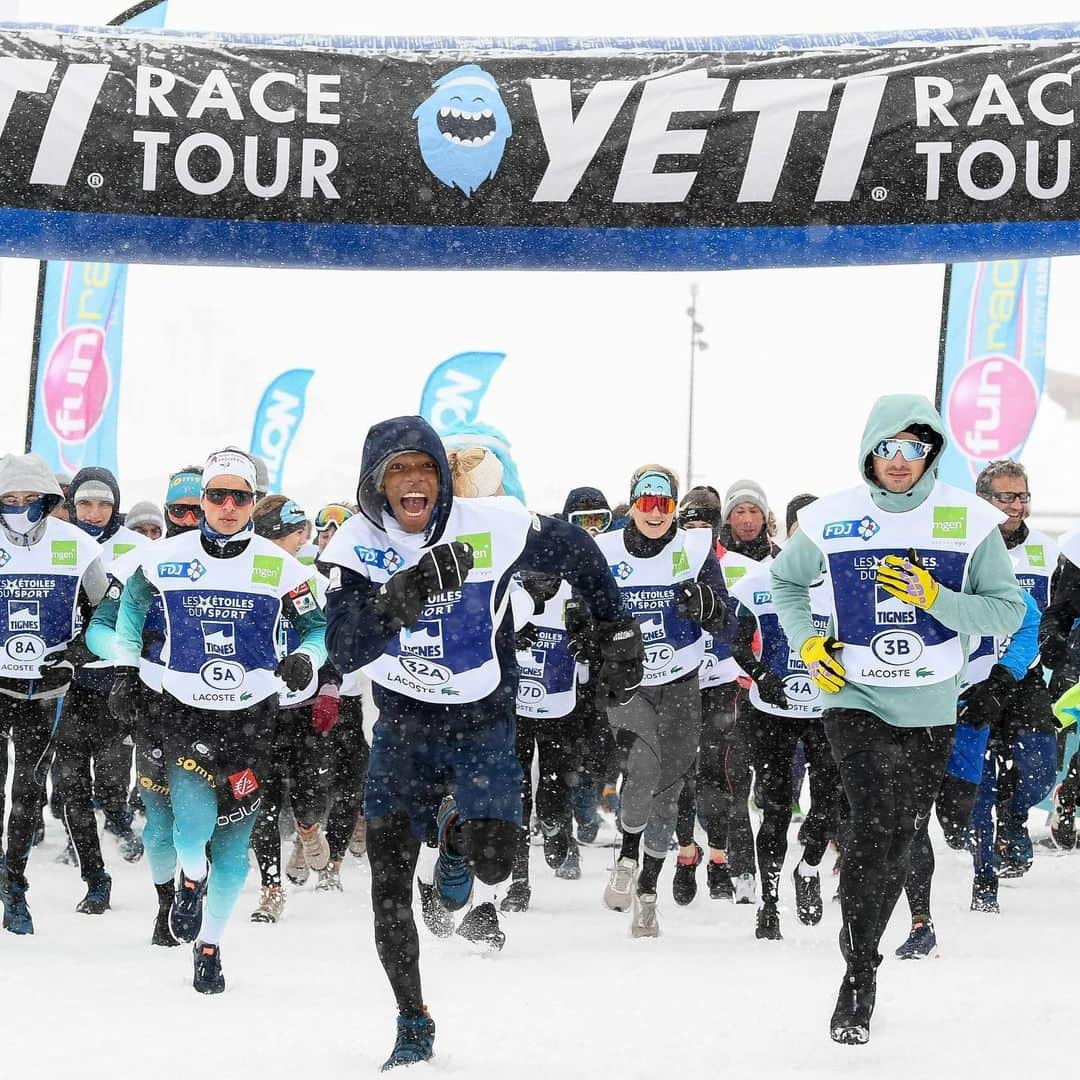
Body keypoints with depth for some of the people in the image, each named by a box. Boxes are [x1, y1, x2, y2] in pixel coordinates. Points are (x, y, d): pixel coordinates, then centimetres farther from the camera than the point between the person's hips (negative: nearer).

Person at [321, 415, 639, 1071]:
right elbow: (344, 650, -26)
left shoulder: (494, 528, -16)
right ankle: (413, 1024, 14)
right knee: (389, 881, -4)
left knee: (492, 862, -19)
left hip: (484, 722, -1)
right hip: (403, 726, 1)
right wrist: (405, 594, -41)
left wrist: (617, 631, 9)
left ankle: (454, 829, 18)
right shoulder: (355, 546, -13)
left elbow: (576, 554, 2)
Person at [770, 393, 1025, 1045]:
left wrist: (933, 598, -17)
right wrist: (807, 643, 1)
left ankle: (861, 961, 32)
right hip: (856, 699, -2)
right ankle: (860, 972, -10)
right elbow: (785, 581, 16)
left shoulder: (970, 520, -5)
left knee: (899, 840, 11)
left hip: (932, 710, 2)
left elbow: (1009, 611, -4)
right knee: (877, 824, -20)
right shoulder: (831, 521, -3)